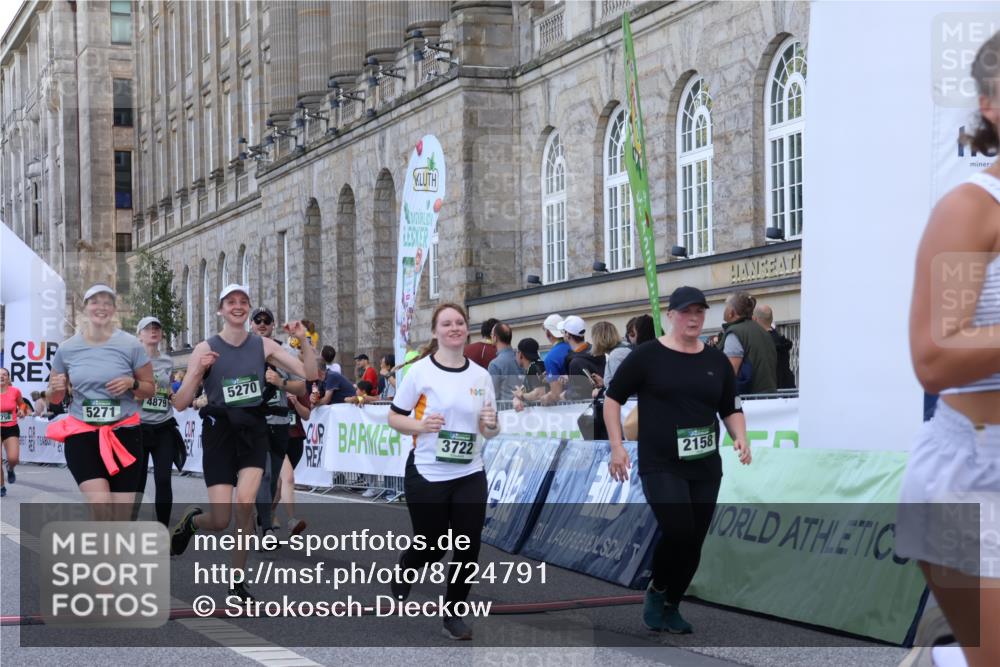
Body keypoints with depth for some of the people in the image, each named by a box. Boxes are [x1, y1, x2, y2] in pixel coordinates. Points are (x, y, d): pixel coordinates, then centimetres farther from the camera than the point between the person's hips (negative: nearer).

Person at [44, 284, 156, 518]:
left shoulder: (131, 345, -3)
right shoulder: (67, 349, 2)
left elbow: (150, 389, 8)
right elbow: (54, 398, 13)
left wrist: (132, 383, -13)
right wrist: (55, 389, -10)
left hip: (124, 432, 0)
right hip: (82, 433, 0)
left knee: (121, 515, 2)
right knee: (101, 506, -22)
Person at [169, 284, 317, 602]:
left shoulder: (264, 345, 2)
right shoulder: (205, 349, -5)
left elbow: (309, 374, 0)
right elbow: (180, 404, -6)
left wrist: (304, 340, -16)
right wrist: (197, 371, -22)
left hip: (253, 430, 1)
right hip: (219, 431, -1)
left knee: (245, 503, -19)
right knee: (221, 520, -6)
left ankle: (237, 582, -2)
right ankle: (192, 520, 34)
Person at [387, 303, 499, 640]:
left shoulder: (481, 375, 5)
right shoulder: (420, 371, -7)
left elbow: (489, 430, 13)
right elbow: (394, 417, -2)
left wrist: (492, 425, -10)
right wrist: (421, 425, -20)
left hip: (470, 475, 4)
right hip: (427, 474, -4)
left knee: (469, 547, 0)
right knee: (431, 547, 6)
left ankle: (454, 615, 17)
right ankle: (404, 571, 41)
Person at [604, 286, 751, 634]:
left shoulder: (717, 361, 8)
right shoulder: (647, 356, -4)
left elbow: (731, 408, 16)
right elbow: (613, 398, 2)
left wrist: (740, 437, -4)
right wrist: (617, 446, -6)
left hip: (705, 468, 5)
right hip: (660, 466, -4)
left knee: (694, 542, 5)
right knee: (678, 532, -19)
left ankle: (671, 607, 25)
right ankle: (656, 590, 9)